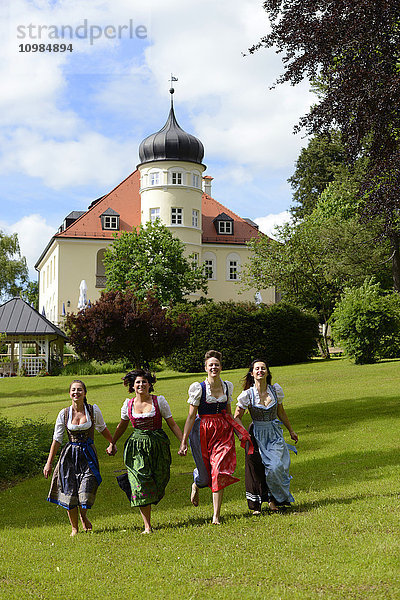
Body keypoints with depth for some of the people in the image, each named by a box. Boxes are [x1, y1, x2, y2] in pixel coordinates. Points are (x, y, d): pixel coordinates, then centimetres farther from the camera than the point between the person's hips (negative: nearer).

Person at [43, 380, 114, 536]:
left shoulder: (93, 410, -2)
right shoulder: (64, 414, -2)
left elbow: (102, 428, 16)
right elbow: (56, 439, 3)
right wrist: (48, 463, 3)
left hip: (88, 454, 0)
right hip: (70, 455, 1)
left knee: (86, 491, -10)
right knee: (70, 491, -1)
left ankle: (83, 515, 24)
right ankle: (74, 528, 18)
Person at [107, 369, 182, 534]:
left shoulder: (159, 401, -2)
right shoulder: (128, 404, 4)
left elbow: (172, 424, 2)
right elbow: (122, 426, 21)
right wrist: (112, 443, 26)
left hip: (158, 446, 0)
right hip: (137, 448, 0)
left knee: (158, 482, 2)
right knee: (141, 484, -9)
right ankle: (147, 526, -5)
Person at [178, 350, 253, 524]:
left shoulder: (227, 386, 7)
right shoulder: (198, 388, -7)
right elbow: (191, 416, -7)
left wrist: (240, 432, 12)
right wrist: (183, 442, -10)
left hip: (223, 431, 3)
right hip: (202, 432, -3)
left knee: (219, 473, -7)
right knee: (205, 476, 2)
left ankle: (216, 515, 1)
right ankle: (196, 485, 41)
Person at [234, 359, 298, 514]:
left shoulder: (275, 390, 0)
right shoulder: (248, 394, -8)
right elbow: (237, 417, -1)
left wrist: (291, 431, 21)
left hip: (275, 434, 2)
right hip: (257, 435, -2)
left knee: (275, 467, -11)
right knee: (255, 470, -2)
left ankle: (273, 499, 12)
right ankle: (255, 505, 13)